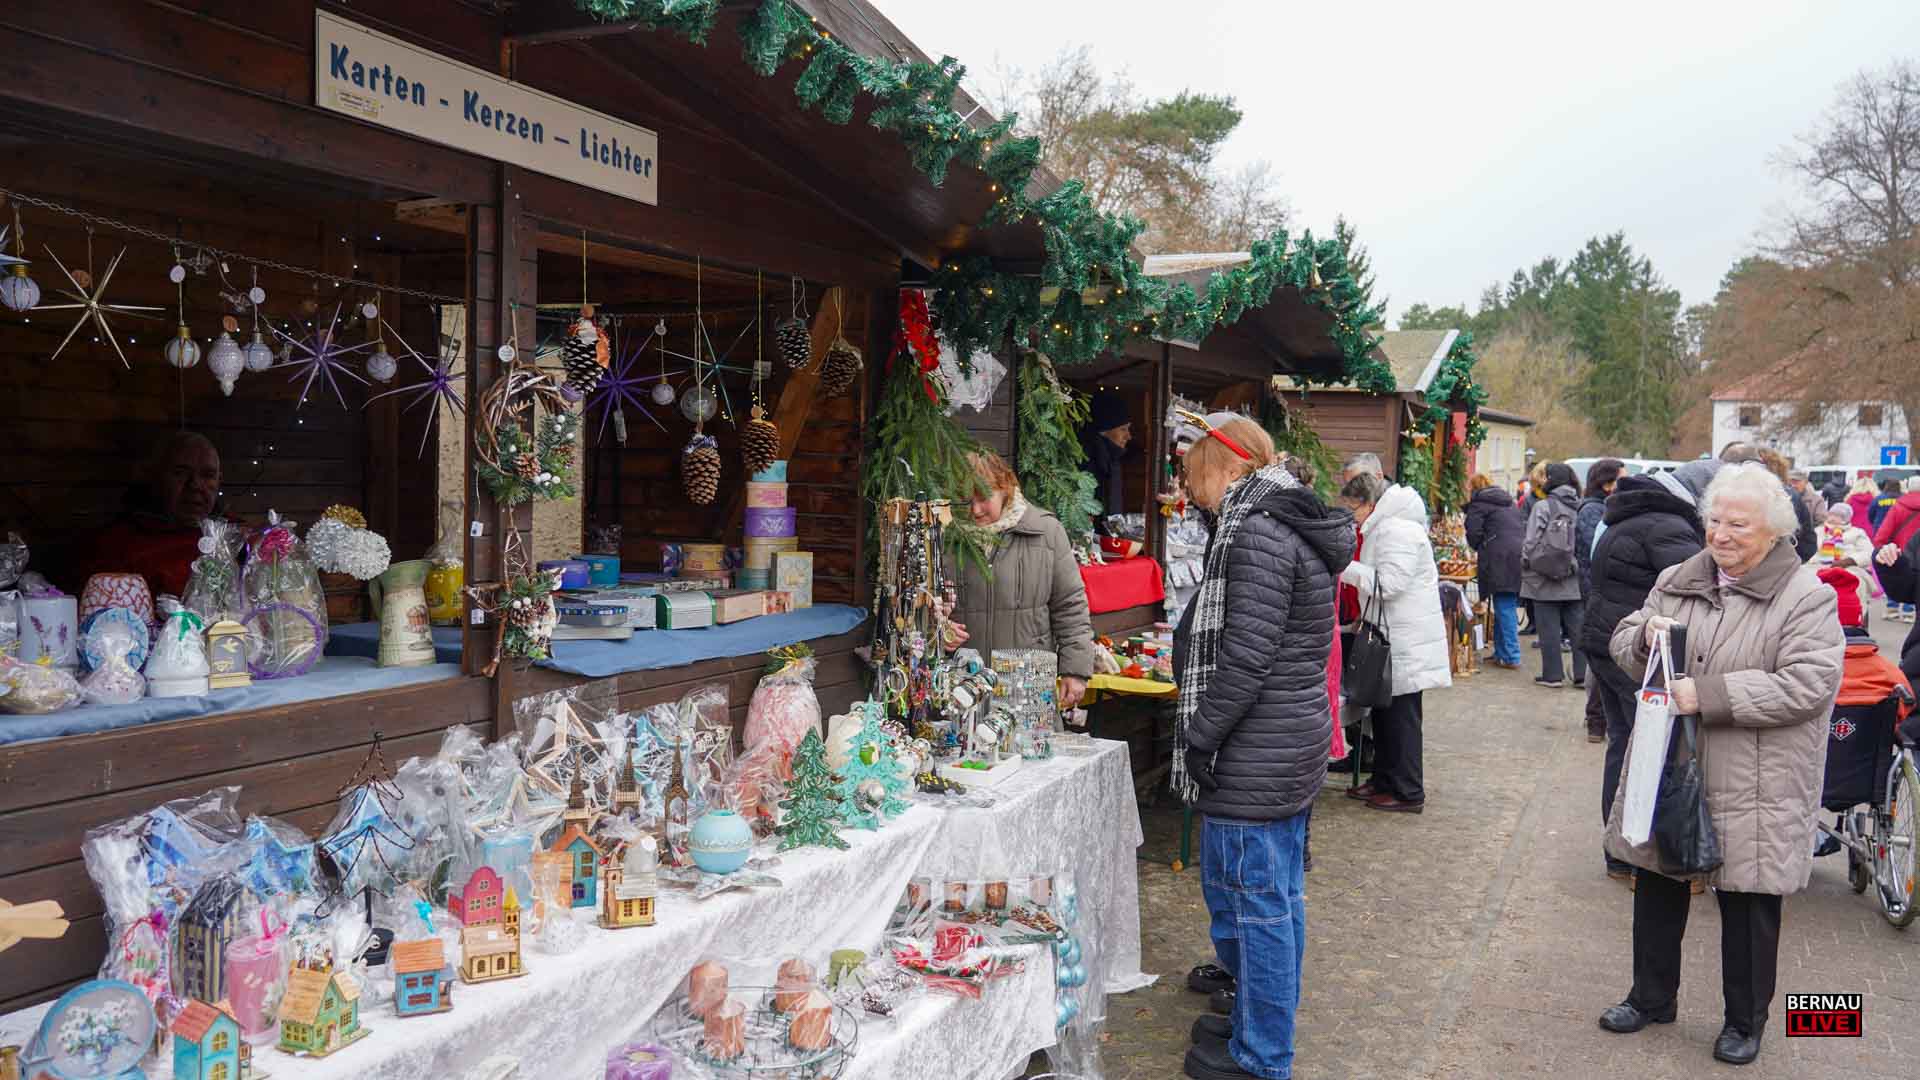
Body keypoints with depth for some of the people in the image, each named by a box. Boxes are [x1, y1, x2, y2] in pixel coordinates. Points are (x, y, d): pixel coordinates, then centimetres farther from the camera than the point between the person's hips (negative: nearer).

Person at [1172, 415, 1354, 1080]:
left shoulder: (1257, 533, -17)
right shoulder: (1294, 525, 14)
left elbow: (1246, 656, -23)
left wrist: (1198, 737, -16)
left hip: (1253, 757, -10)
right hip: (1295, 744, 10)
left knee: (1253, 902, 0)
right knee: (1280, 896, 19)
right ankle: (1267, 1024, 33)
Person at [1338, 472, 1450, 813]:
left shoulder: (1397, 530, -18)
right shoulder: (1382, 527, 16)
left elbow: (1389, 583, -24)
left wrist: (1346, 568, -16)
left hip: (1406, 642, -10)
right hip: (1390, 637, 10)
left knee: (1401, 717, -3)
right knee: (1384, 712, 16)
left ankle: (1409, 793, 4)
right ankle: (1384, 781, 26)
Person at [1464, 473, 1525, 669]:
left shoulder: (1478, 504, 2)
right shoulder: (1509, 502, 25)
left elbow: (1473, 533, -5)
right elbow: (1523, 526, 27)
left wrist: (1479, 549, 16)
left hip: (1501, 561, -7)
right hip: (1521, 556, 8)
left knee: (1504, 609, -6)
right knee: (1509, 607, 13)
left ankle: (1511, 658, -7)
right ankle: (1501, 653, 18)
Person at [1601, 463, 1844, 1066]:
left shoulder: (1805, 598, -10)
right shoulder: (1677, 582, 7)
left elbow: (1808, 684, -20)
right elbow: (1623, 643, 11)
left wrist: (1710, 695, -26)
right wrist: (1645, 638, -13)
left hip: (1751, 787, -5)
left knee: (1748, 902, 8)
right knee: (1658, 887, 17)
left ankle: (1745, 1021, 29)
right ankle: (1652, 997, 36)